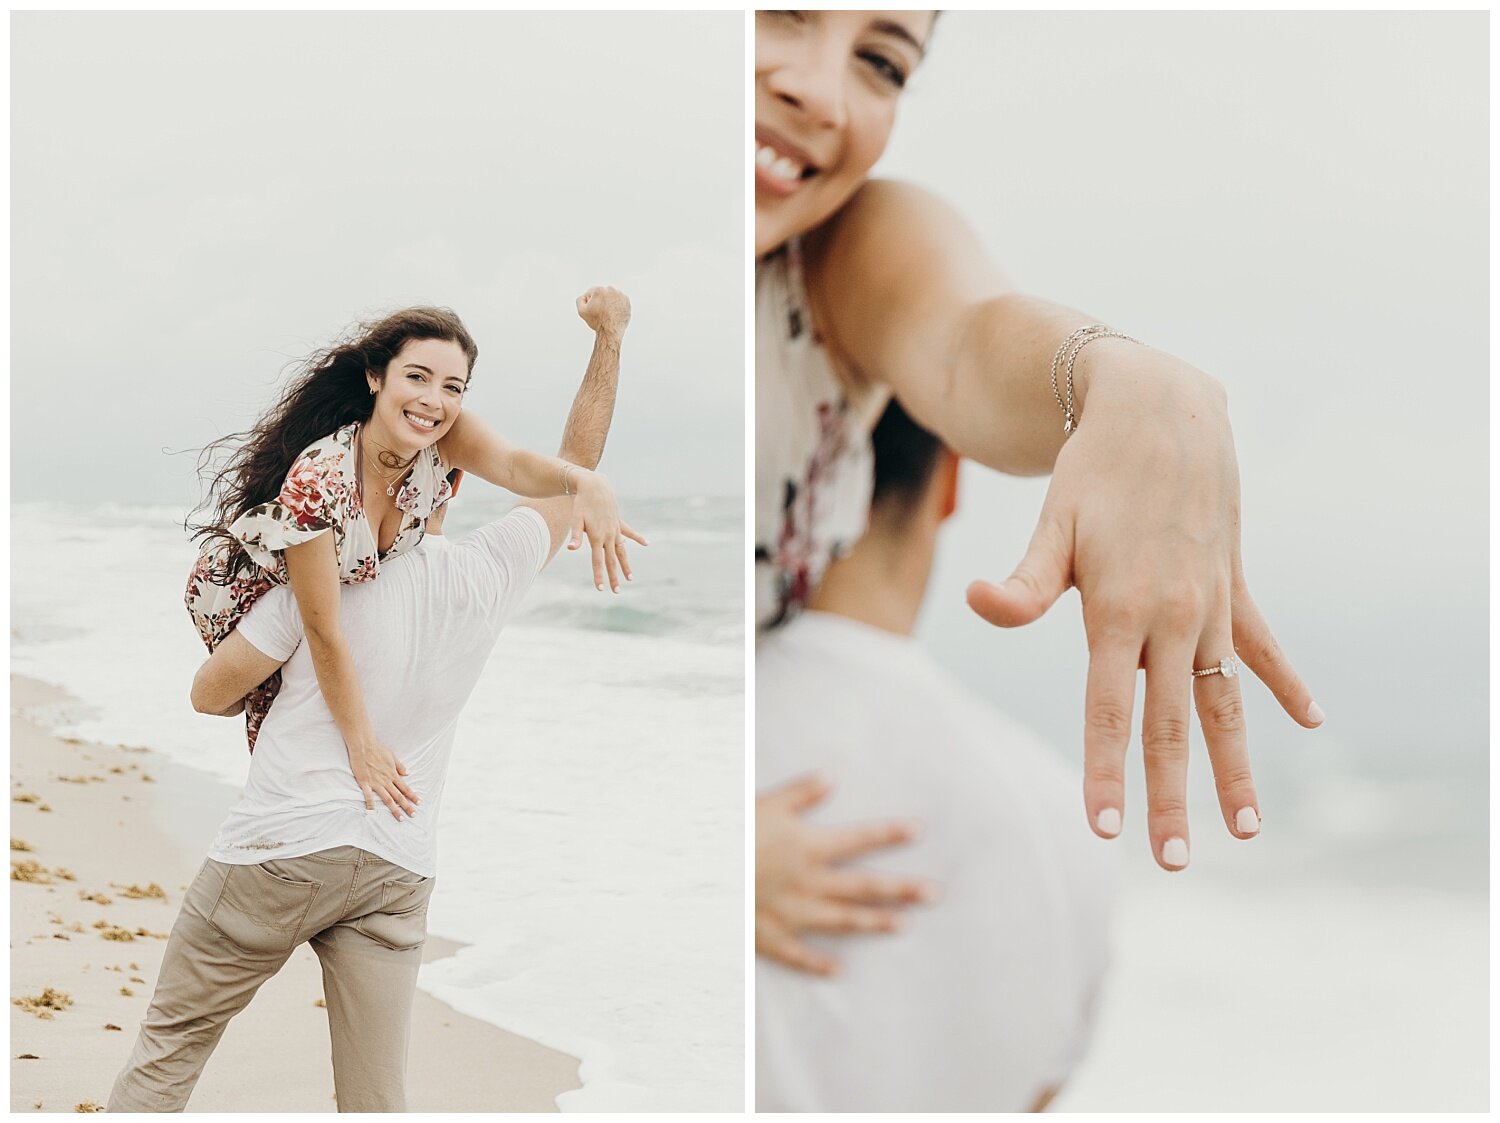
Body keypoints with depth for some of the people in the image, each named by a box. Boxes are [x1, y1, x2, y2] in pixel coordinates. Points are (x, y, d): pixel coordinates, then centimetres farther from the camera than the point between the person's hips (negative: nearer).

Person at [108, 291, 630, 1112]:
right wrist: (610, 338, 20)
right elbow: (575, 466, 14)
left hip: (279, 848, -3)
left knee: (170, 1045, 13)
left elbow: (209, 693, 0)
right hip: (397, 870, 3)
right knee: (378, 1100, 5)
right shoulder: (488, 575, 0)